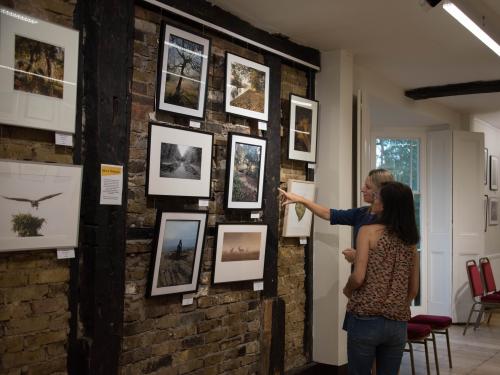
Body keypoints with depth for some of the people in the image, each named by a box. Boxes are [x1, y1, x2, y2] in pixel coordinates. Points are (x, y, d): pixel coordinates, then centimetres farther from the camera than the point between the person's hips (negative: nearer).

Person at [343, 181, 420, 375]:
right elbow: (413, 290, 11)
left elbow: (358, 277, -16)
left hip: (365, 319, -4)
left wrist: (347, 290, 4)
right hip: (398, 324, 5)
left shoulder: (369, 231, -8)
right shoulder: (410, 241, 7)